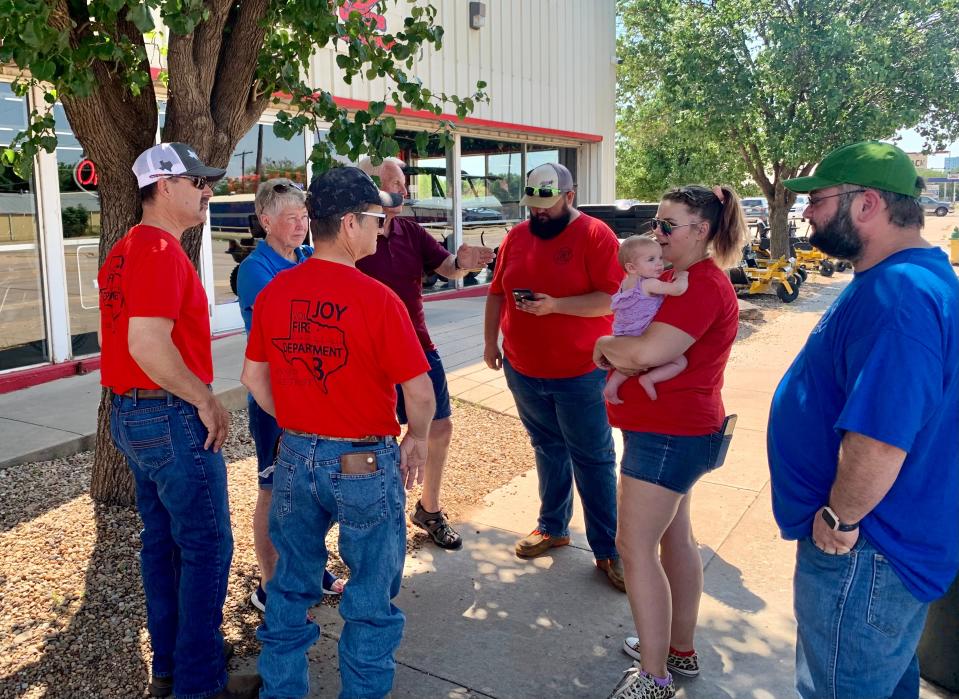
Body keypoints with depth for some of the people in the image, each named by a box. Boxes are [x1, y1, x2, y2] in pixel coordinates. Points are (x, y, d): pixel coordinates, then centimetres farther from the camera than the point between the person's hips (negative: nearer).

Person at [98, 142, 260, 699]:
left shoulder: (126, 249, 13)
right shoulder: (161, 251, -18)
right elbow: (148, 344, -27)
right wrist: (206, 400, -17)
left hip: (129, 414, 10)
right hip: (171, 419, -10)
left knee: (163, 540, 18)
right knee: (208, 546, 1)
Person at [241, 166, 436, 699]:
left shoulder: (275, 292, -2)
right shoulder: (378, 300, -19)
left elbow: (253, 376, 7)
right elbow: (420, 393, -16)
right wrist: (417, 439, 3)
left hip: (296, 457, 6)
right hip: (365, 464, -5)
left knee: (291, 587, 22)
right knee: (371, 600, 13)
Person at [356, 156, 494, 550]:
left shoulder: (411, 232, 3)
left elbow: (447, 268, -6)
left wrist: (462, 263, -29)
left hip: (420, 350, 6)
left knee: (441, 427, 13)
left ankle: (429, 510, 35)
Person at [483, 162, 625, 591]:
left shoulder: (595, 236, -10)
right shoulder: (516, 237, 7)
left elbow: (613, 298, -17)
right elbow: (497, 293, 13)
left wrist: (555, 306, -24)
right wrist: (490, 341, 9)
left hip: (581, 372, -5)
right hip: (524, 370, 5)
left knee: (593, 460, 4)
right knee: (548, 451, 19)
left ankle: (608, 549, 16)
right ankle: (553, 527, 34)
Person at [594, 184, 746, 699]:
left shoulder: (703, 286, -20)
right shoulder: (682, 277, 14)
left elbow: (648, 352, -31)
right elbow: (646, 348, 13)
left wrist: (607, 345, -13)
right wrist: (622, 355, -7)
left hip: (669, 434, -11)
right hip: (673, 429, 11)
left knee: (635, 547, -4)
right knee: (674, 537, 19)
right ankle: (681, 650, 35)